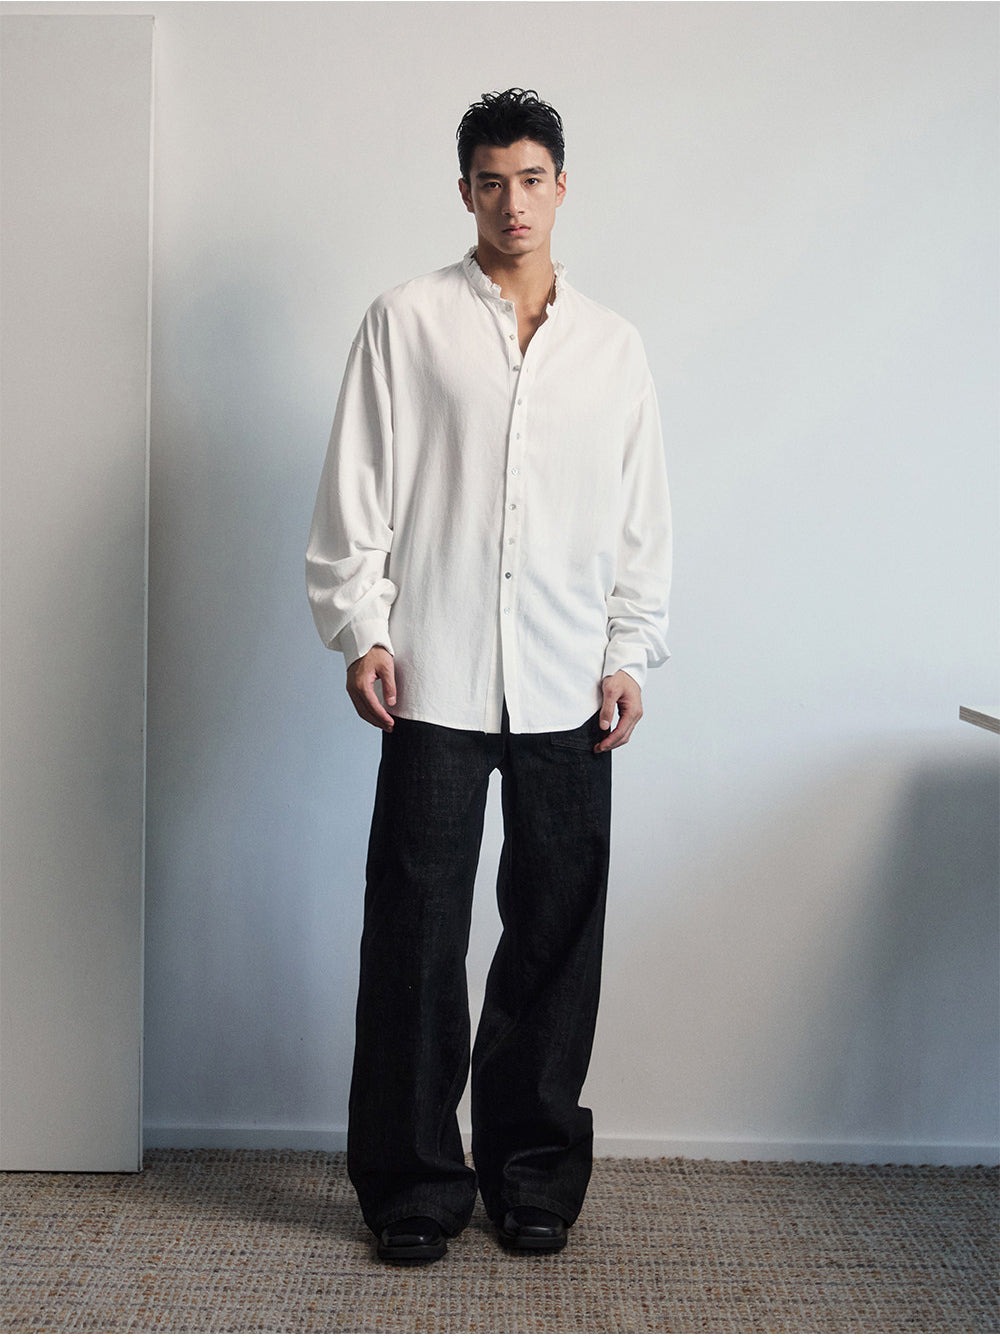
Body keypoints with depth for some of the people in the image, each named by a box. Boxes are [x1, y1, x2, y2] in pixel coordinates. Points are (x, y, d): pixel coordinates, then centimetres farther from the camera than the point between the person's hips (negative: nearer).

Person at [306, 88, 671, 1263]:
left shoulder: (612, 345, 13)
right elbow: (357, 489, 2)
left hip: (568, 689, 3)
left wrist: (629, 655, 5)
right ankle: (415, 1179, 14)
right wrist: (362, 631, -6)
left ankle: (534, 1172, 21)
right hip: (437, 681, -2)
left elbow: (643, 516, 13)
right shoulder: (407, 321, 6)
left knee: (557, 933, 6)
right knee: (416, 933, 0)